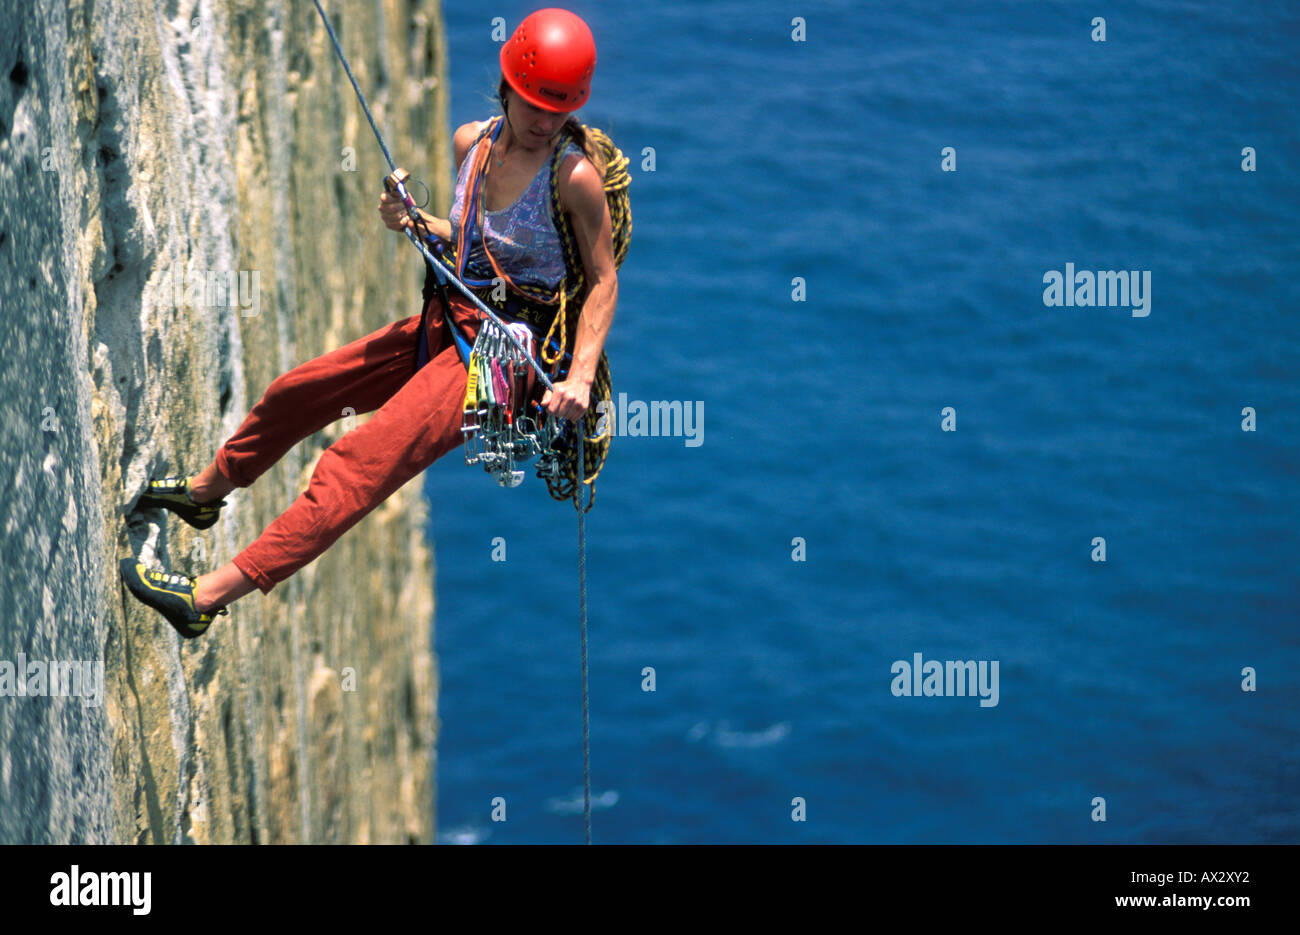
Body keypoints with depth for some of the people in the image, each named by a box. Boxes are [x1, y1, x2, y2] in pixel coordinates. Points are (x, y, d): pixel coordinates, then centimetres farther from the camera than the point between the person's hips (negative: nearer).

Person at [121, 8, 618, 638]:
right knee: (296, 391, 19)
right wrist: (414, 225, 0)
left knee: (370, 456, -22)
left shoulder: (575, 175, -18)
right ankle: (206, 491, 47)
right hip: (448, 325, 8)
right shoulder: (473, 141, 1)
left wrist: (580, 377, -22)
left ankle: (211, 595, -27)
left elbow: (604, 280, -12)